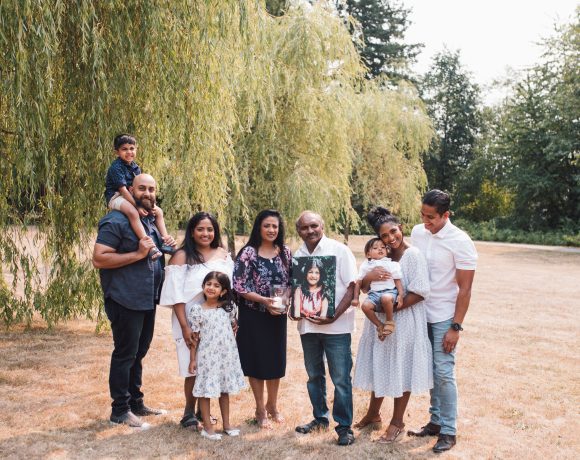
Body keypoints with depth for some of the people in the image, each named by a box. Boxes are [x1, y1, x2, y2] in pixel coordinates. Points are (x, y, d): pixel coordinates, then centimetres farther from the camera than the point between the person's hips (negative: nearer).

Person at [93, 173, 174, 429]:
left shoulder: (151, 221, 14)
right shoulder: (116, 221, -14)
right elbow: (99, 258, -21)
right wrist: (138, 254, -24)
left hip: (147, 300, 9)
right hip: (125, 300, -9)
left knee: (138, 353, 18)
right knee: (125, 354, 0)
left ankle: (135, 402, 30)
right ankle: (120, 410, 12)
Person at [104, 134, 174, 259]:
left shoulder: (135, 167, 9)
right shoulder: (116, 167, -15)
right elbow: (123, 190, -23)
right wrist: (137, 206, -28)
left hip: (131, 197, 9)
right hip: (116, 197, -9)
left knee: (158, 211, 2)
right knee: (133, 212, -38)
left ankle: (165, 241, 0)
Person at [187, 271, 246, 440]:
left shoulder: (229, 307, 0)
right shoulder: (197, 309, -8)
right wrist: (192, 359, -4)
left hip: (227, 355, 4)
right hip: (206, 356, -3)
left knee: (225, 390, 15)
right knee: (206, 391, 3)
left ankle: (226, 424, 27)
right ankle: (207, 427, 14)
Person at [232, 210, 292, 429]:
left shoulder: (286, 253, 3)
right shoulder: (248, 253, -10)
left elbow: (291, 282, 8)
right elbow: (239, 286, -13)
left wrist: (284, 298, -12)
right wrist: (264, 300, -21)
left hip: (277, 315, 4)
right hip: (253, 316, -4)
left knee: (276, 360, 13)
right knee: (256, 361, 5)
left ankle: (272, 405, 32)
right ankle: (260, 409, 22)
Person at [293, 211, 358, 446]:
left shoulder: (339, 250, -7)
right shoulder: (297, 255, 7)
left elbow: (351, 287, -9)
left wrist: (334, 317, -18)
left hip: (336, 326, -5)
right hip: (307, 324, 5)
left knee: (341, 379, 0)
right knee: (314, 376, 16)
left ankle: (344, 426, 13)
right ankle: (320, 418, 32)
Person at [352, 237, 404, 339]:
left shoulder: (391, 264, 7)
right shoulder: (366, 266, 11)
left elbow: (397, 280, 6)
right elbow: (359, 282, 12)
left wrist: (400, 294, -6)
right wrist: (356, 298, 6)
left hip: (389, 291, -2)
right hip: (374, 293, 3)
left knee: (386, 298, -38)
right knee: (365, 305, -28)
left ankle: (390, 321, -13)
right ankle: (380, 325, -7)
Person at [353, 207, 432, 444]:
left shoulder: (413, 255, -14)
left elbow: (419, 293, -18)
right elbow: (363, 288, 1)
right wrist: (368, 277, -21)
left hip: (404, 320, -5)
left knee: (401, 370, 7)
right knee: (380, 367, 18)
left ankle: (397, 422, 22)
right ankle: (373, 413, 36)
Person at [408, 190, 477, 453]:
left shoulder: (460, 242, -15)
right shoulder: (417, 232, 1)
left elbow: (465, 289, -13)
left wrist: (456, 327, -14)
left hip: (444, 317, -5)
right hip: (420, 313, 5)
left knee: (444, 372, -3)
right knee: (429, 371, 12)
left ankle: (449, 431, 9)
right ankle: (435, 422, 24)